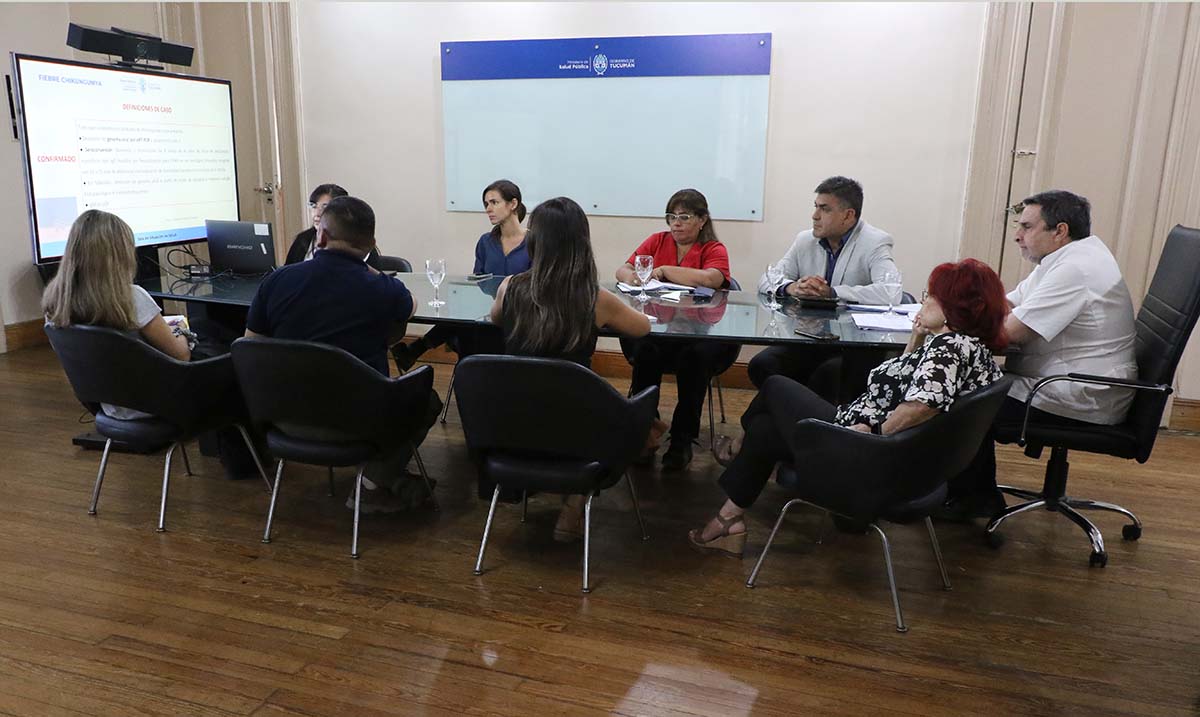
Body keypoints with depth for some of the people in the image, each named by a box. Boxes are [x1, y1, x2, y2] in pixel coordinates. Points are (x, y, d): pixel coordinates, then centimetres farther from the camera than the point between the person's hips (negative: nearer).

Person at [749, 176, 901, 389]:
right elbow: (766, 281, 8)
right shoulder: (805, 240, 10)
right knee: (760, 365, -18)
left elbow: (891, 293, -22)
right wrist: (791, 287, -15)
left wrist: (831, 292, -20)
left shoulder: (875, 243, -5)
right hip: (807, 338, 5)